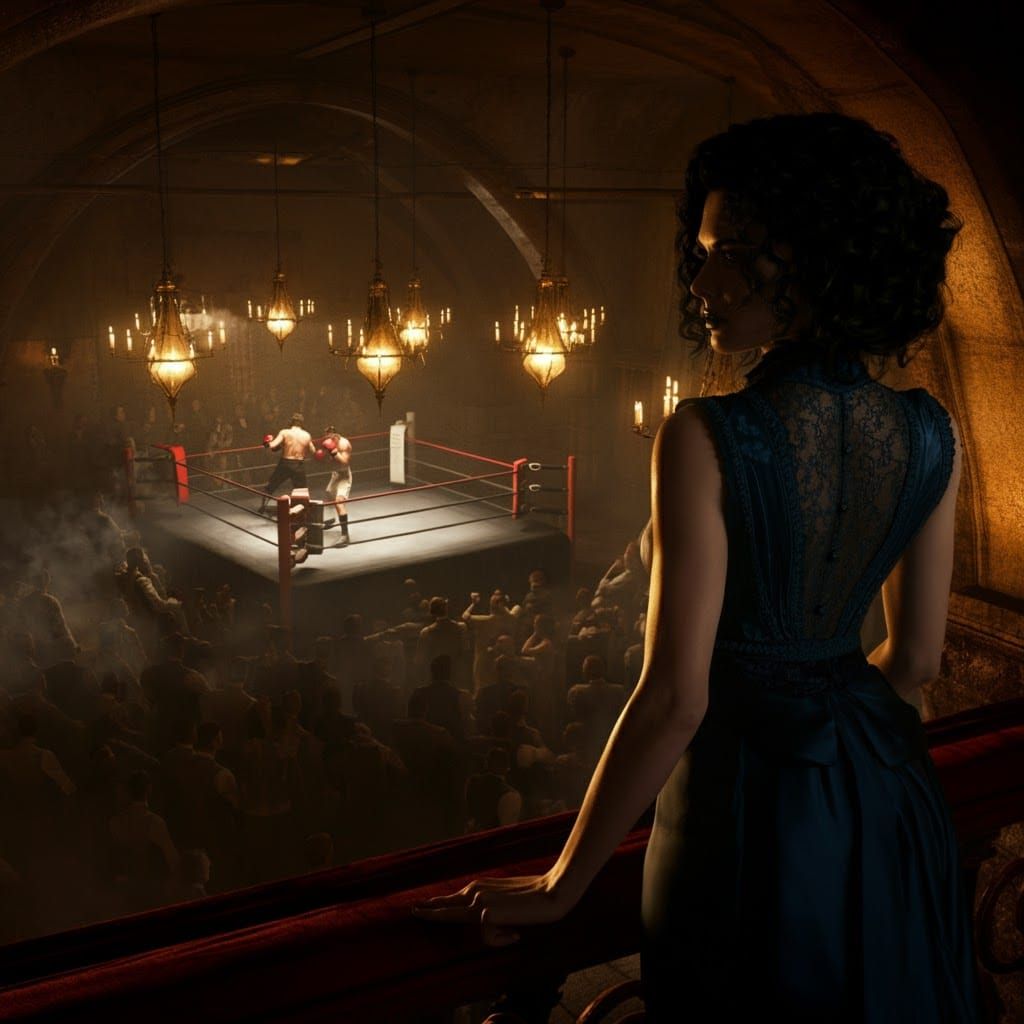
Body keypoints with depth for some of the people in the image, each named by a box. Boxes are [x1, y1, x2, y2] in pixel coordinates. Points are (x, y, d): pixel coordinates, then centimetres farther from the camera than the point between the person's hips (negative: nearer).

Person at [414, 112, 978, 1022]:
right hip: (889, 791, 5)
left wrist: (561, 885, -13)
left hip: (751, 793, -5)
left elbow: (675, 700, -23)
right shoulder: (931, 436, -6)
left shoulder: (706, 441, -23)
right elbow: (915, 656, 3)